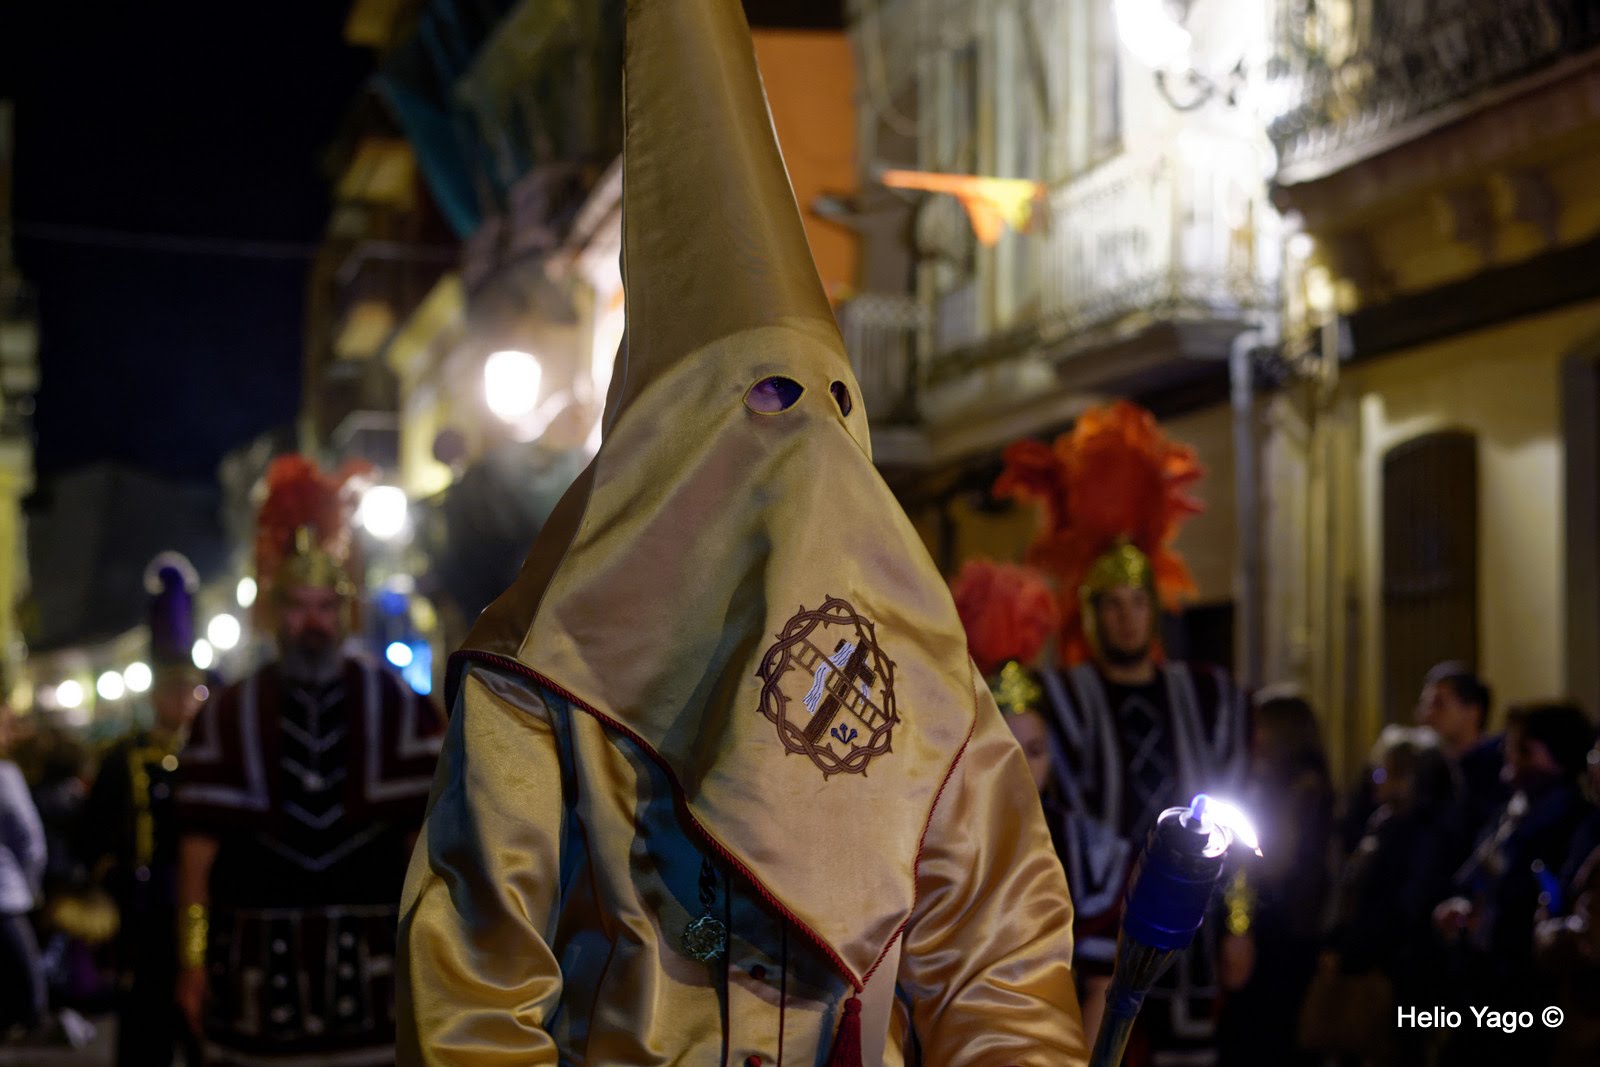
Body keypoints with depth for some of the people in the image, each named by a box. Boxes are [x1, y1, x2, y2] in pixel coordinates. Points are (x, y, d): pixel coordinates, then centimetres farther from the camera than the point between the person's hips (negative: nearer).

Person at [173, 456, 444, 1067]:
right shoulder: (225, 719, 6)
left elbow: (427, 841, 4)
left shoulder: (400, 711, 6)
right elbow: (197, 851, 4)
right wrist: (192, 960, -1)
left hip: (374, 971, 0)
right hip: (257, 980, 0)